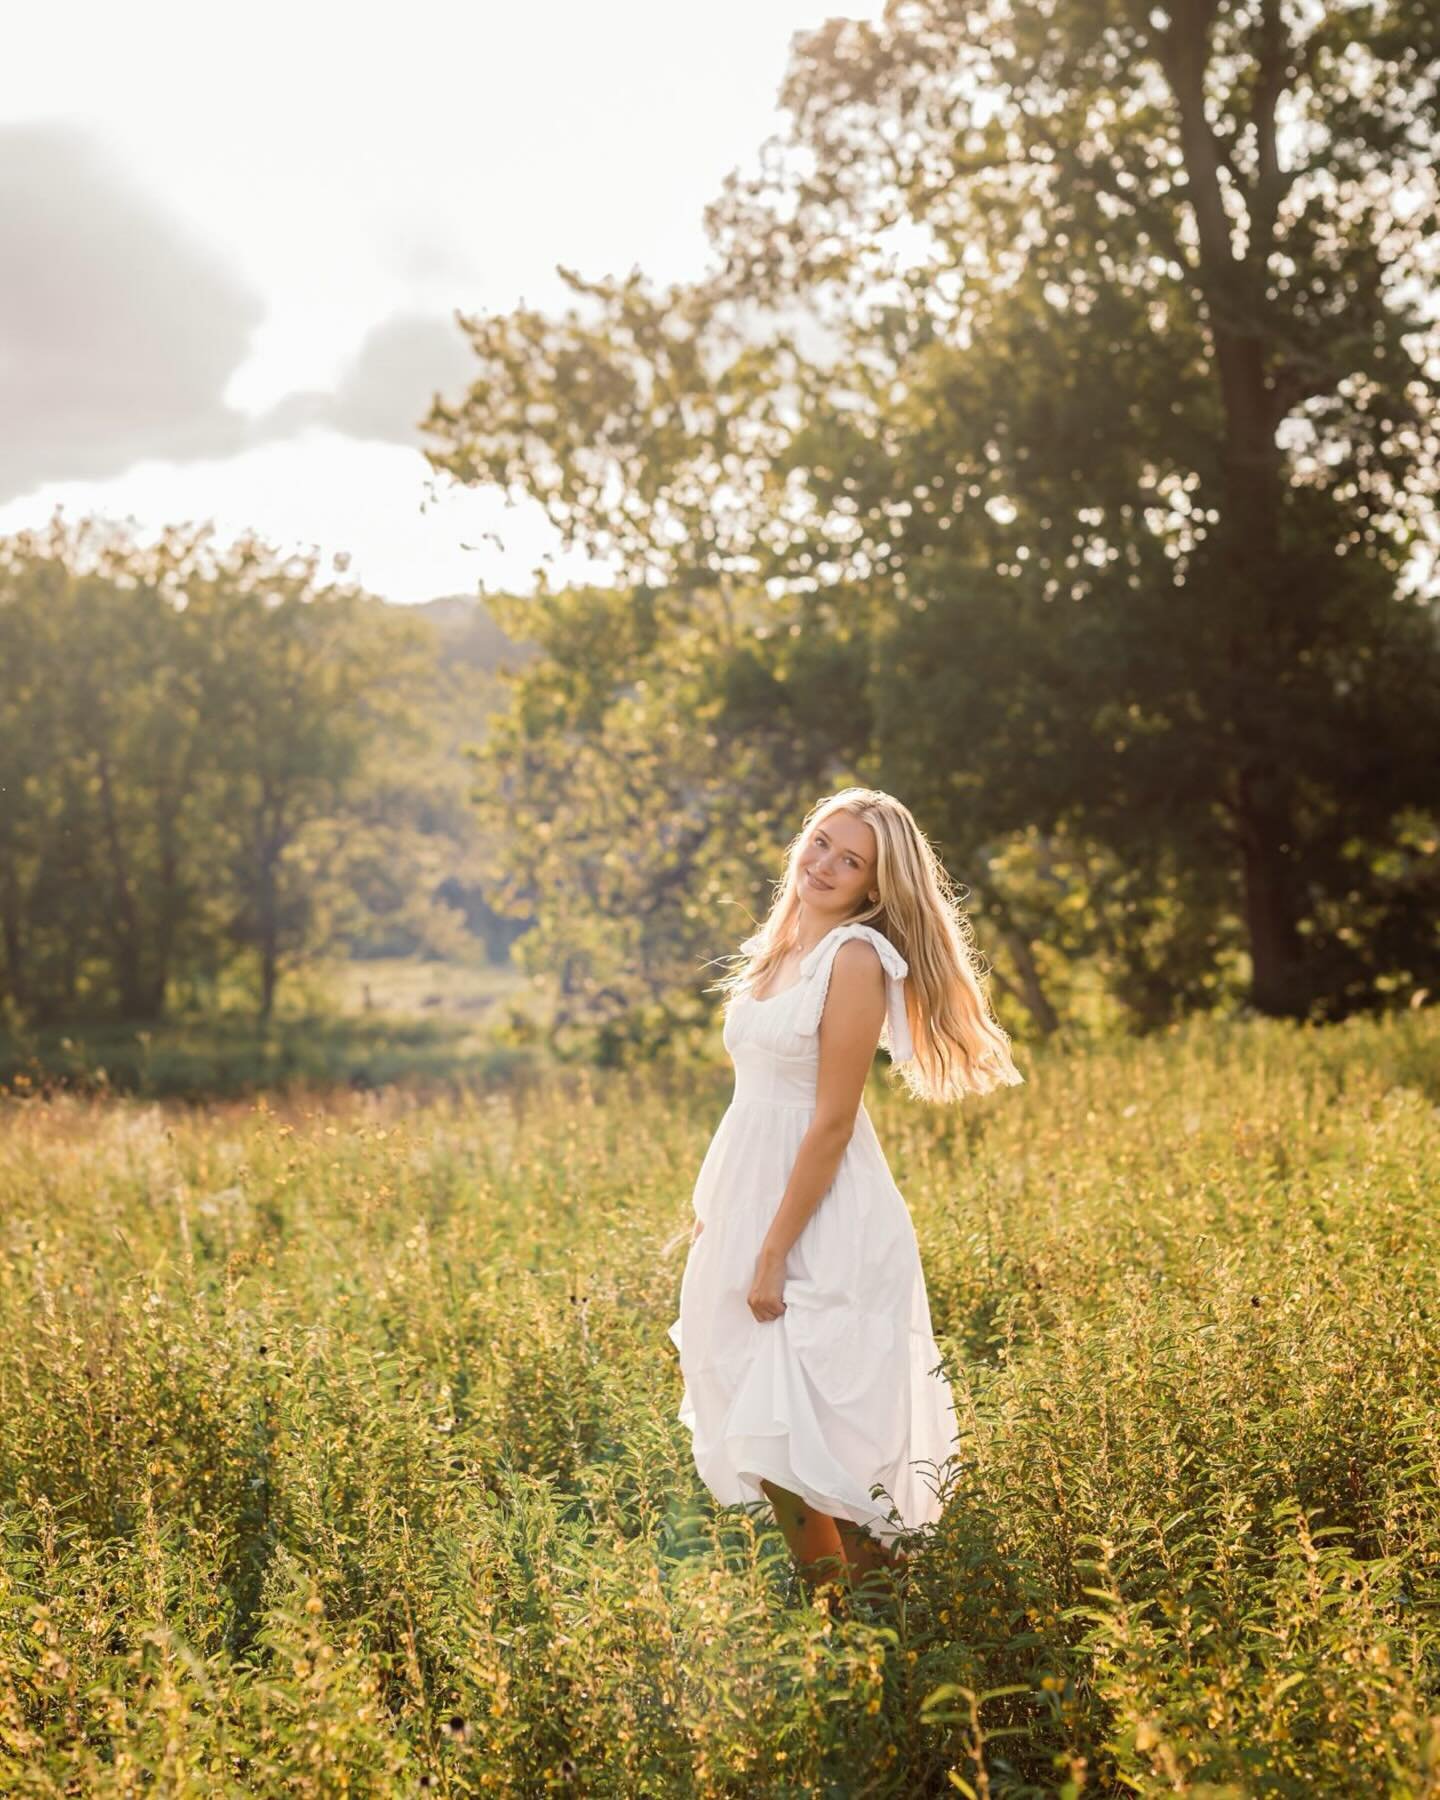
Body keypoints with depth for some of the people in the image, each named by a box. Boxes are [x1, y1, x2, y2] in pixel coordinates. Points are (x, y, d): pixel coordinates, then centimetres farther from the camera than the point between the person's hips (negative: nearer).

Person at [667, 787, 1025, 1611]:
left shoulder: (856, 958, -15)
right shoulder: (778, 948, 10)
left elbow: (833, 1123, -17)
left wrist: (773, 1255, -18)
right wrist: (712, 1210, 17)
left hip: (821, 1221, -8)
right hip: (748, 1196, 8)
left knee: (786, 1431, -6)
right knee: (755, 1420, 12)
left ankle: (844, 1603, 11)